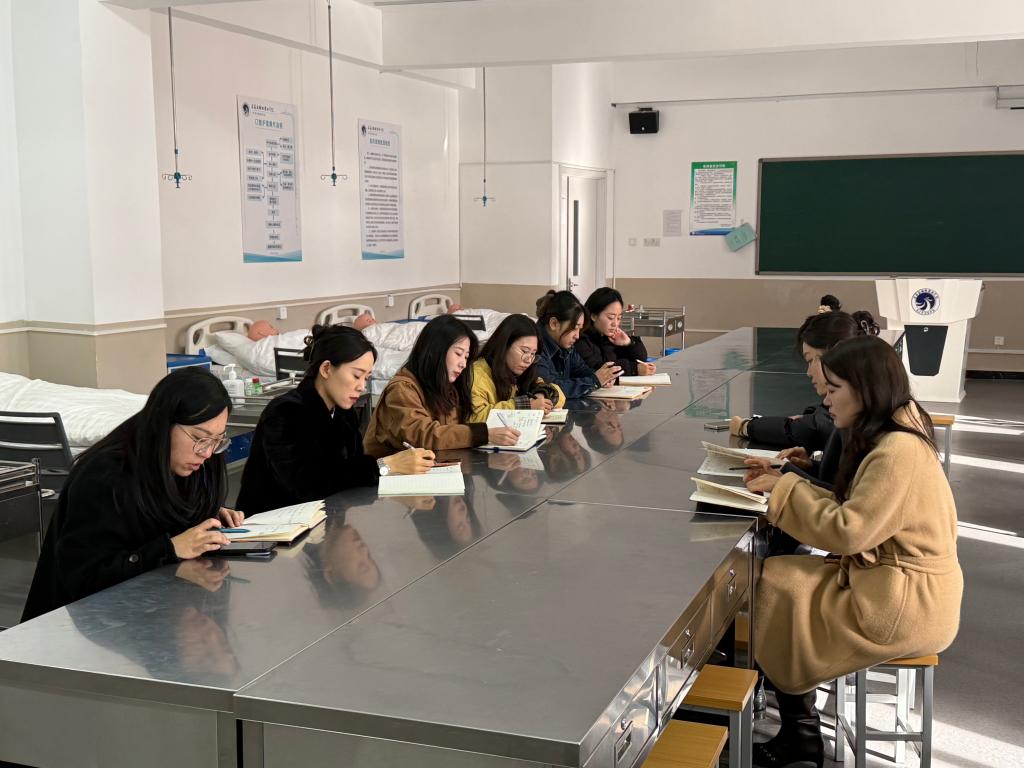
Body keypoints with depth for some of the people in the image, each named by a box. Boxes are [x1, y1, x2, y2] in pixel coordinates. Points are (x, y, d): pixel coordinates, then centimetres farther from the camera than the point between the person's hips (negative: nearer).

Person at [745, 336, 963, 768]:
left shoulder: (898, 451, -23)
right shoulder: (891, 436, 8)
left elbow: (847, 532, -25)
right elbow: (855, 513, 10)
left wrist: (786, 489, -15)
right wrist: (791, 485, -3)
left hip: (905, 605, -9)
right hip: (896, 584, 9)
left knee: (773, 589, -6)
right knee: (782, 578, 1)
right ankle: (799, 731, 9)